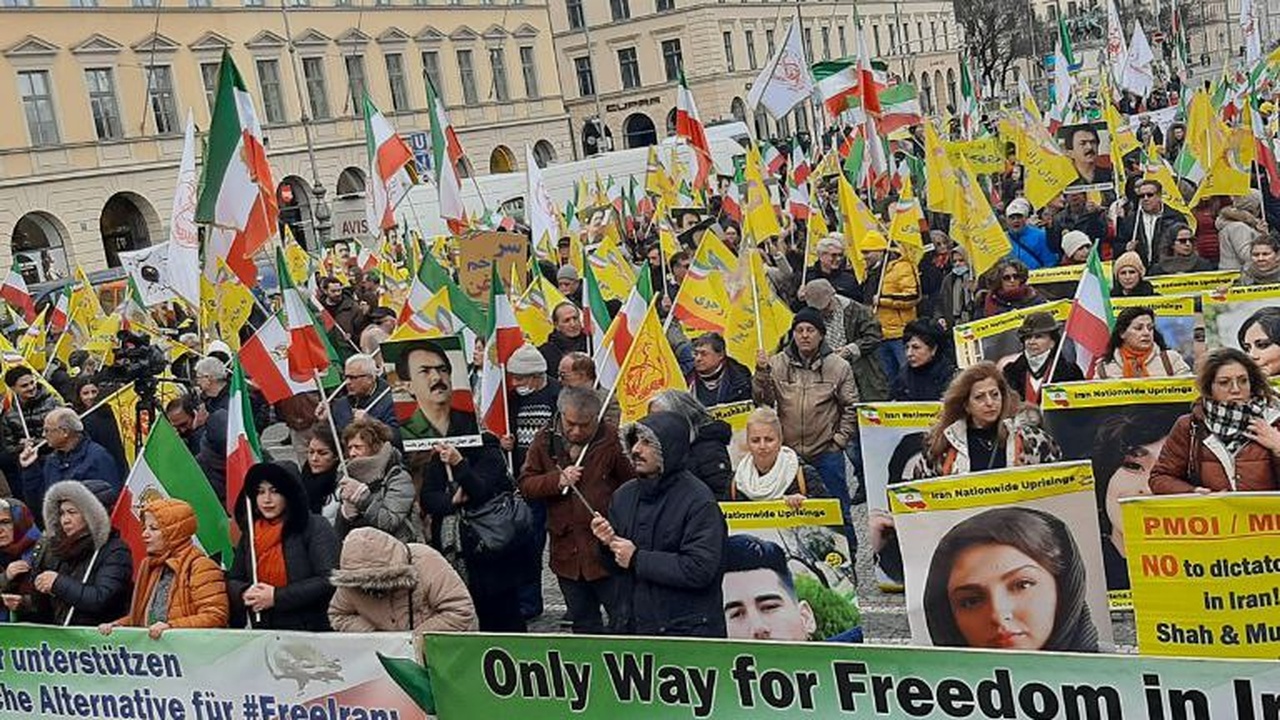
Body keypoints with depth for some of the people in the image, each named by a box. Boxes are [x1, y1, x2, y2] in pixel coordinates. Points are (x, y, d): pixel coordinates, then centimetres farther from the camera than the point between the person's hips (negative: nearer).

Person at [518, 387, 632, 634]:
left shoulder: (611, 439, -7)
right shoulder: (545, 440, 4)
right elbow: (525, 484, 3)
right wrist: (557, 480, -13)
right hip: (567, 551, 4)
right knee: (582, 622, 16)